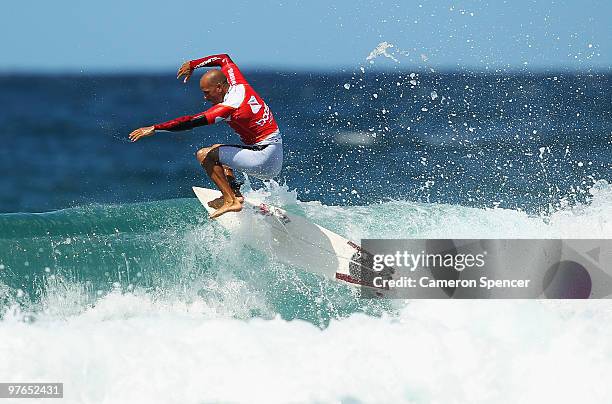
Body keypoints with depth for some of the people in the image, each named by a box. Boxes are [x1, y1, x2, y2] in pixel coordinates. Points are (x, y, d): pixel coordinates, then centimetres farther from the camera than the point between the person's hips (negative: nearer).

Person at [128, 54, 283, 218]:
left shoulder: (230, 107, -21)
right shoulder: (238, 83, 2)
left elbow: (191, 122, -24)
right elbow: (224, 59, 22)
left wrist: (154, 129, -23)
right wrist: (192, 65, 26)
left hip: (264, 161, -10)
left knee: (204, 155, -11)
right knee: (217, 150, 27)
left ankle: (231, 200, -15)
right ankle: (234, 193, 11)